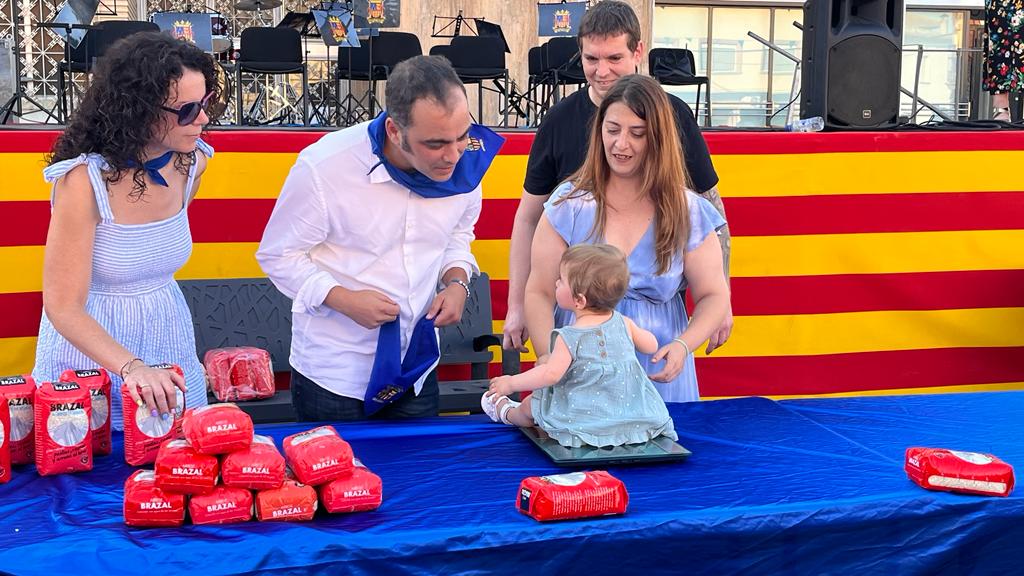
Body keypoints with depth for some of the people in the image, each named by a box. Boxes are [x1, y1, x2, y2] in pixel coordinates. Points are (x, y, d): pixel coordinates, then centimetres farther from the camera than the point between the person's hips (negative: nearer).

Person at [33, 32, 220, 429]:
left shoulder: (192, 162, -8)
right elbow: (63, 307, -23)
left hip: (167, 334, 5)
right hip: (89, 340, -5)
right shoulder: (83, 180, -24)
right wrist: (131, 367, -36)